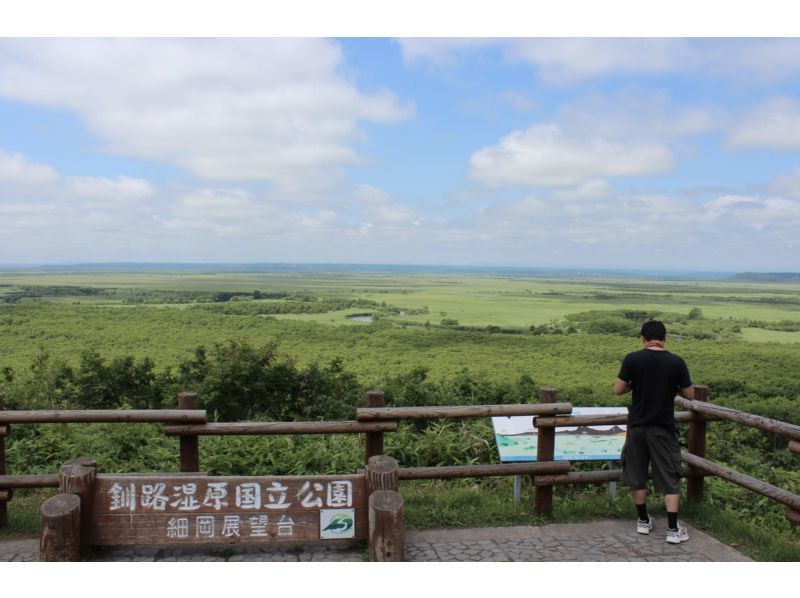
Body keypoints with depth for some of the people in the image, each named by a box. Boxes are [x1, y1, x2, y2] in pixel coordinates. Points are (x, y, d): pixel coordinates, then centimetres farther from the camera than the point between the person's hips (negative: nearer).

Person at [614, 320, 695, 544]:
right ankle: (673, 529, 7)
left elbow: (618, 390, -4)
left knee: (637, 475, 15)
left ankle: (643, 521, 25)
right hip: (663, 428, -1)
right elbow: (689, 394, 0)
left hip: (637, 426, 1)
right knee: (670, 478, 7)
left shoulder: (632, 359, -8)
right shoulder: (676, 362, -8)